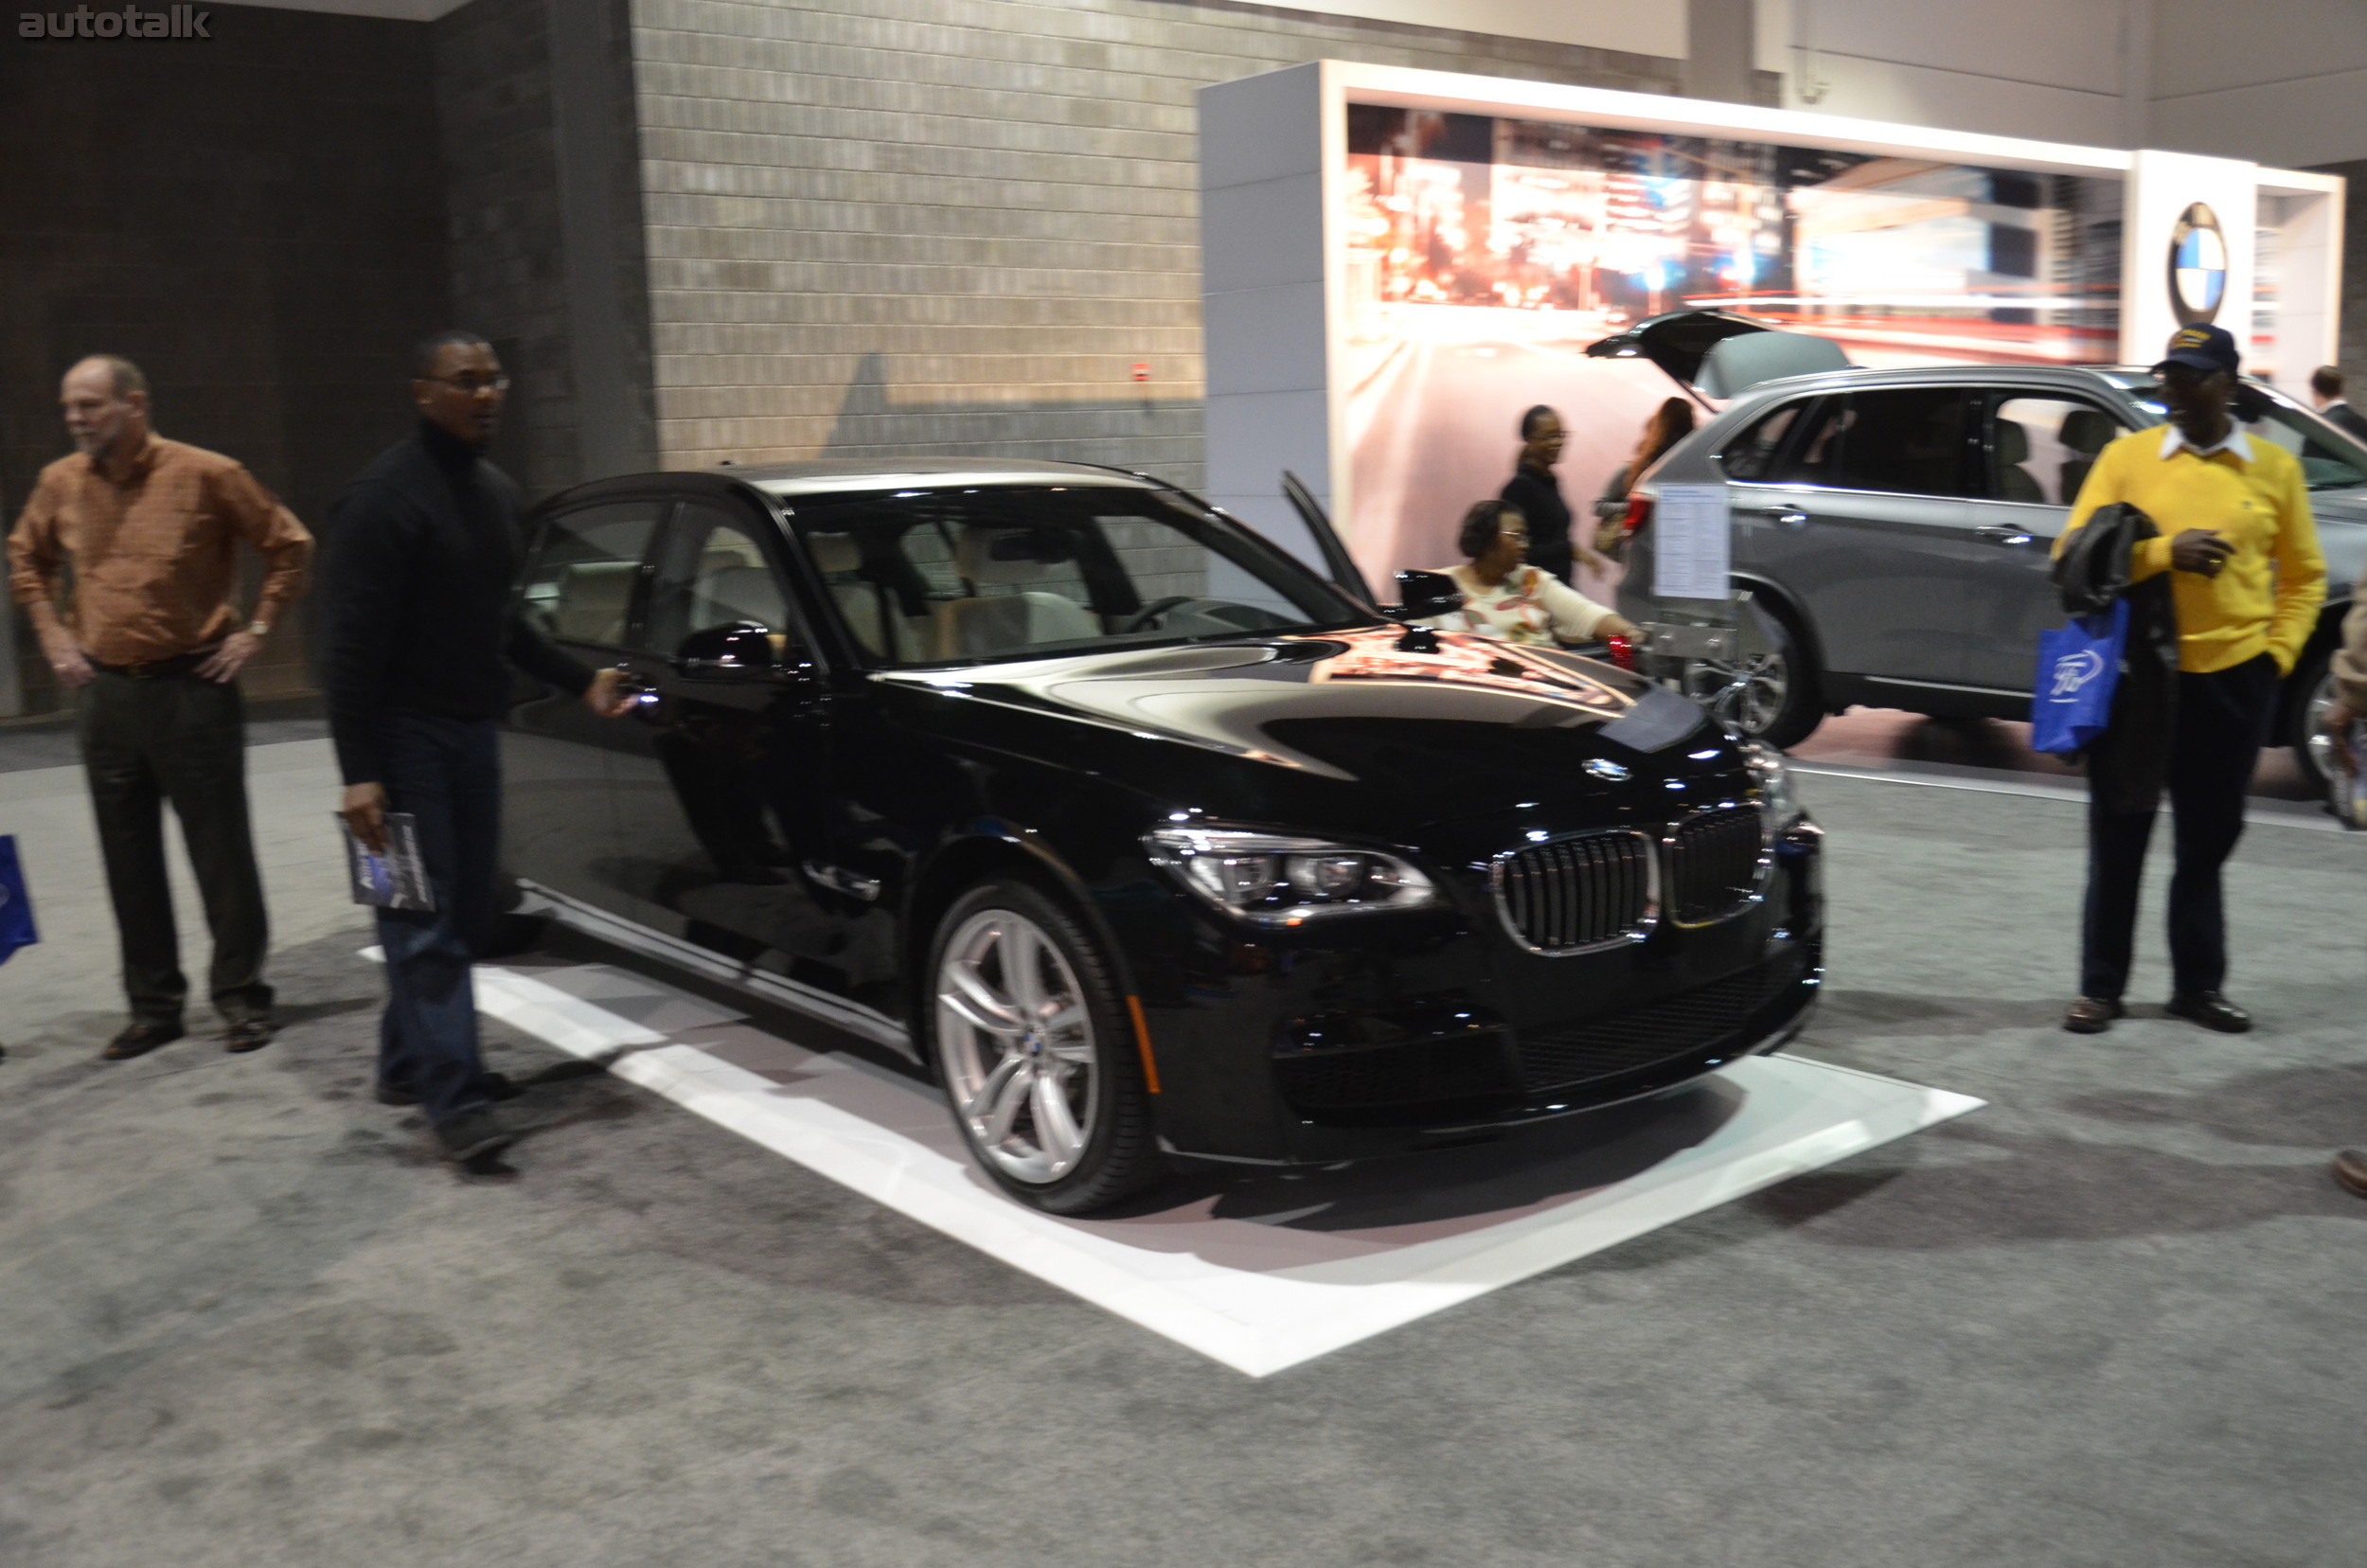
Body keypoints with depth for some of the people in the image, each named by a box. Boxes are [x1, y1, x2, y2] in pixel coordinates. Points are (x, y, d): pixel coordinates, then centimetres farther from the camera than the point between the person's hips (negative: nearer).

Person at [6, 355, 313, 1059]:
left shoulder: (205, 474, -8)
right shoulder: (60, 484, 6)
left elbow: (289, 545, 0)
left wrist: (253, 629, -4)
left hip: (192, 688, -4)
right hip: (105, 693, 5)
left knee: (221, 854, 1)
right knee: (130, 863, 9)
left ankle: (241, 996, 12)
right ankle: (153, 1005, 20)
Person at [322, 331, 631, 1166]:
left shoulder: (496, 492, 14)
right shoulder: (385, 498, -13)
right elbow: (351, 645, -17)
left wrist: (578, 681, 18)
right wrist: (359, 774, -22)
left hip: (472, 730, 8)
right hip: (407, 735, -8)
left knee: (463, 911, 13)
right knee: (426, 923, -8)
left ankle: (410, 1064, 26)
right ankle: (455, 1100, -8)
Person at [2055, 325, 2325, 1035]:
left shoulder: (2275, 468, 5)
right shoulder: (2125, 457, 0)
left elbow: (2303, 575, 11)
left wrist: (2277, 653, -1)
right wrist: (2164, 552, -18)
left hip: (2233, 678, 1)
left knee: (2207, 840, 12)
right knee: (2118, 839, 6)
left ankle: (2198, 984, 25)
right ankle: (2100, 987, 16)